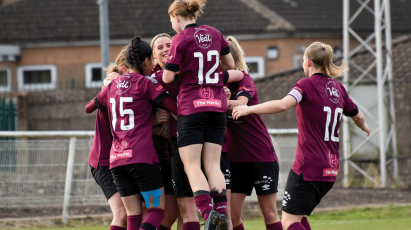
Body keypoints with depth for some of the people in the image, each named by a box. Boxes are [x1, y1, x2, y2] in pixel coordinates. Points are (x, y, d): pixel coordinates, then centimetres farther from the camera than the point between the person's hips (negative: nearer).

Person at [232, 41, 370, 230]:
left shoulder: (307, 84, -9)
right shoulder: (338, 88, 11)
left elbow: (283, 105, -28)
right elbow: (358, 117, 26)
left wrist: (249, 109, -21)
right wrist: (364, 127, 49)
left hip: (308, 167, -7)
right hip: (330, 169, 8)